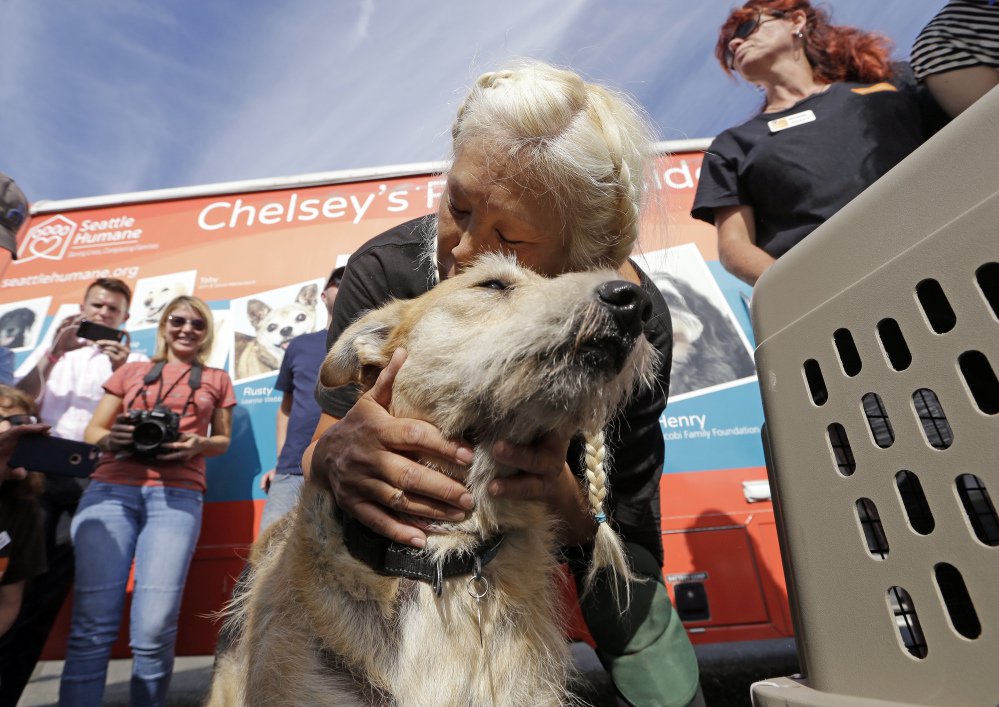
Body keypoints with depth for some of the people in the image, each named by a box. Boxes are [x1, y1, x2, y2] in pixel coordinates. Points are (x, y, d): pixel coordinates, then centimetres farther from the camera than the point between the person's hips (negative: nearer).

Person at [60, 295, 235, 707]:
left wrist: (199, 444, -4)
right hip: (110, 490, 2)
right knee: (92, 623, -5)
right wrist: (111, 439, -5)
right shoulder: (131, 371, 20)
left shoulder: (216, 380, 17)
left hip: (178, 497, -1)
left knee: (154, 630, -7)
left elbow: (223, 440, 19)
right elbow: (91, 431, 19)